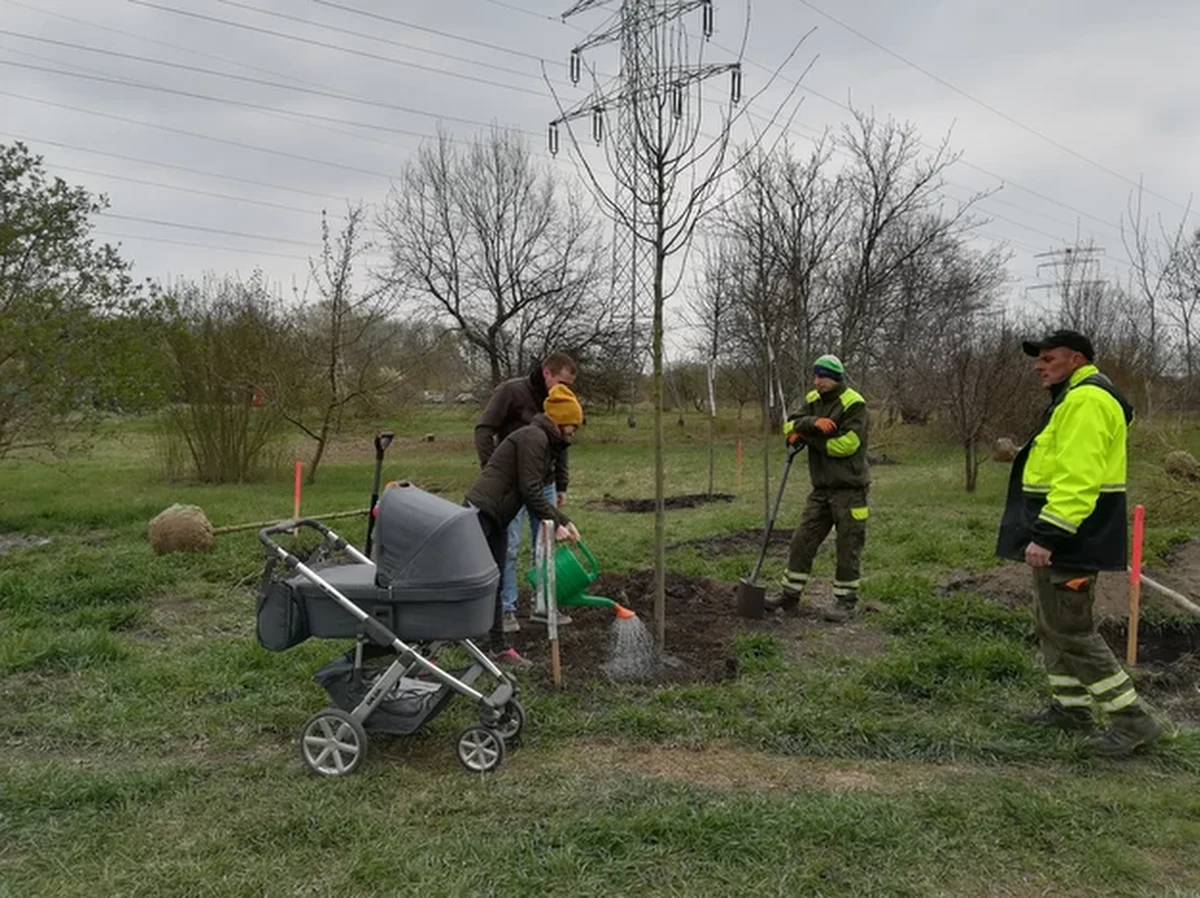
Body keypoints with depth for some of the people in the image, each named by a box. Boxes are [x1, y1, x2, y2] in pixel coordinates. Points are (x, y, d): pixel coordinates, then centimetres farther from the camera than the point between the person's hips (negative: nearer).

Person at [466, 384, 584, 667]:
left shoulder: (547, 443, 18)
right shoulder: (534, 437, -13)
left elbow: (536, 494, 19)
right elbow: (529, 492, -18)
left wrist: (564, 520, 11)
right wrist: (555, 524, -10)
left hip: (496, 518, 10)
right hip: (480, 512, -10)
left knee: (494, 585, 14)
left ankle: (500, 648, 23)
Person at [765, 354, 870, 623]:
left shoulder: (854, 404, -13)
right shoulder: (813, 400, 9)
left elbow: (846, 444, -22)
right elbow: (791, 427, -1)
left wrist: (807, 438, -13)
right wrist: (813, 422, -22)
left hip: (849, 488, -7)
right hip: (821, 488, 7)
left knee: (848, 547, 3)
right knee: (802, 540, 7)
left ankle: (846, 602, 15)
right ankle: (790, 596, 16)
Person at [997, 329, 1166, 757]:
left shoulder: (1086, 400, -17)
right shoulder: (1075, 398, 19)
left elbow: (1078, 477, -27)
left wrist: (1046, 535, -30)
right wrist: (1046, 533, 22)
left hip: (1068, 541, -11)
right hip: (1064, 540, 11)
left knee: (1070, 629, -5)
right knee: (1052, 623, 18)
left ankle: (1132, 720, 4)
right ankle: (1070, 706, 29)